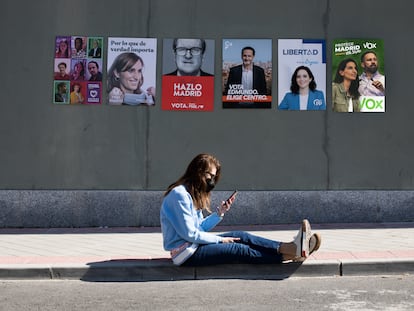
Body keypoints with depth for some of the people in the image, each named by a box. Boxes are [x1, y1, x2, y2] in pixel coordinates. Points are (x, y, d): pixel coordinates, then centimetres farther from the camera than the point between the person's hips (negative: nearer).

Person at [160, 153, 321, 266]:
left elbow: (200, 228, 11)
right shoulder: (179, 194, -18)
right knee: (240, 250, -14)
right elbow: (189, 234, -19)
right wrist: (220, 239, -10)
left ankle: (291, 248, -9)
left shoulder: (192, 194, 13)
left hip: (195, 244, 9)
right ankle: (290, 254, -12)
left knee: (241, 237, -4)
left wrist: (219, 213, -2)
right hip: (186, 254, -9)